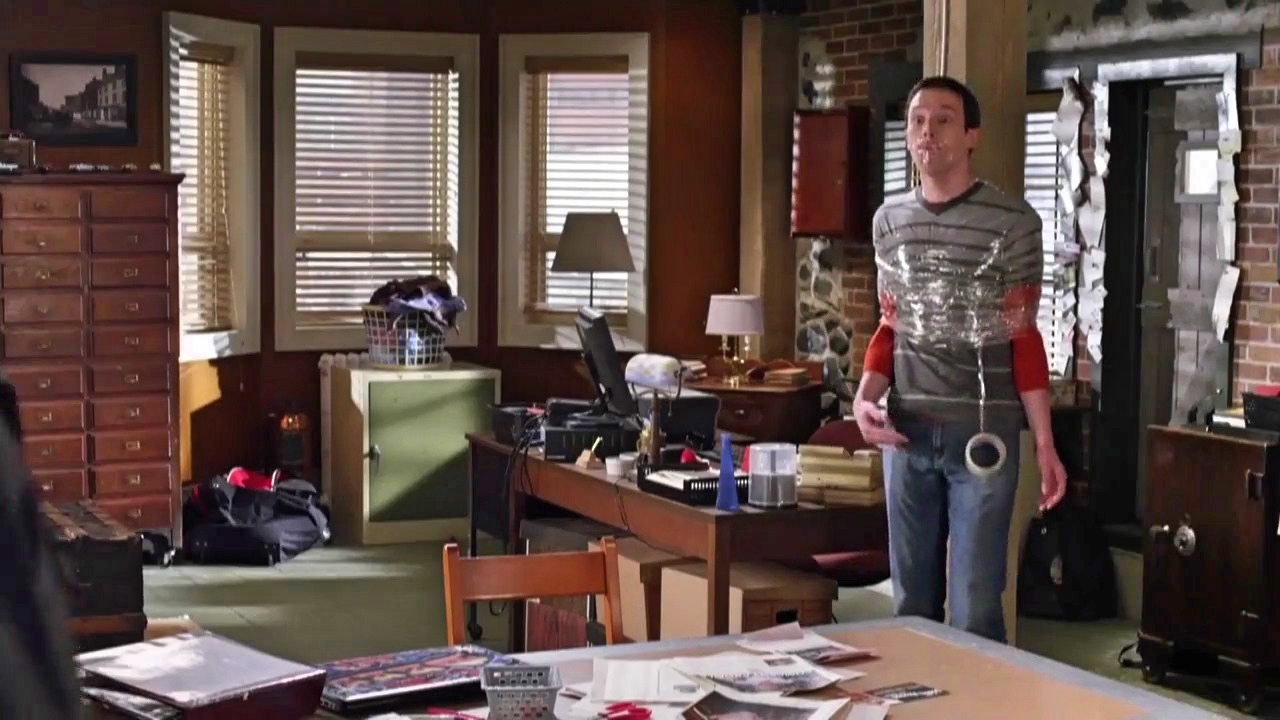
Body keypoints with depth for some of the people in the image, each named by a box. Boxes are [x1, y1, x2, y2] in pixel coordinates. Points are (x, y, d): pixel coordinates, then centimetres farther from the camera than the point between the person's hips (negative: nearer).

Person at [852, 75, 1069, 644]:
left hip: (984, 432, -4)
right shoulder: (889, 220, 9)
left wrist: (1045, 443, -6)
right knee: (911, 603, 12)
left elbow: (1024, 339, -3)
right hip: (906, 431, 4)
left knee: (974, 610, -4)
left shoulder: (1012, 222, -5)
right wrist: (866, 395, -2)